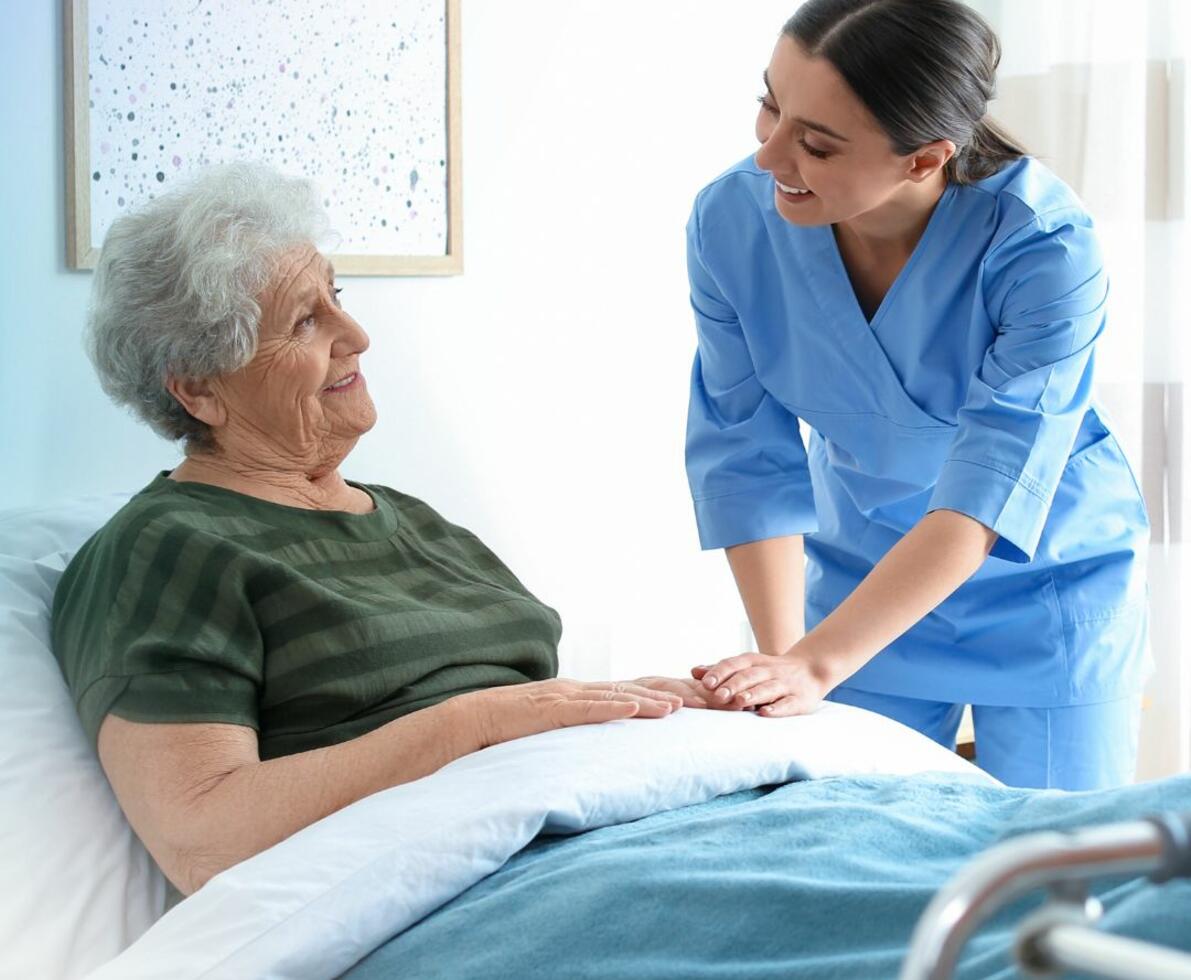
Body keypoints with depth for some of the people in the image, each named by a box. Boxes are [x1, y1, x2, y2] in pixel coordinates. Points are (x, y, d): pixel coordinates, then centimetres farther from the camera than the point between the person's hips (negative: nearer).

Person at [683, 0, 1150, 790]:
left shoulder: (1043, 246, -29)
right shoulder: (733, 221, -18)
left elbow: (986, 494, -31)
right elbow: (749, 461, -13)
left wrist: (816, 664, -36)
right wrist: (780, 657, -20)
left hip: (1048, 589, -3)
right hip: (866, 578, 3)